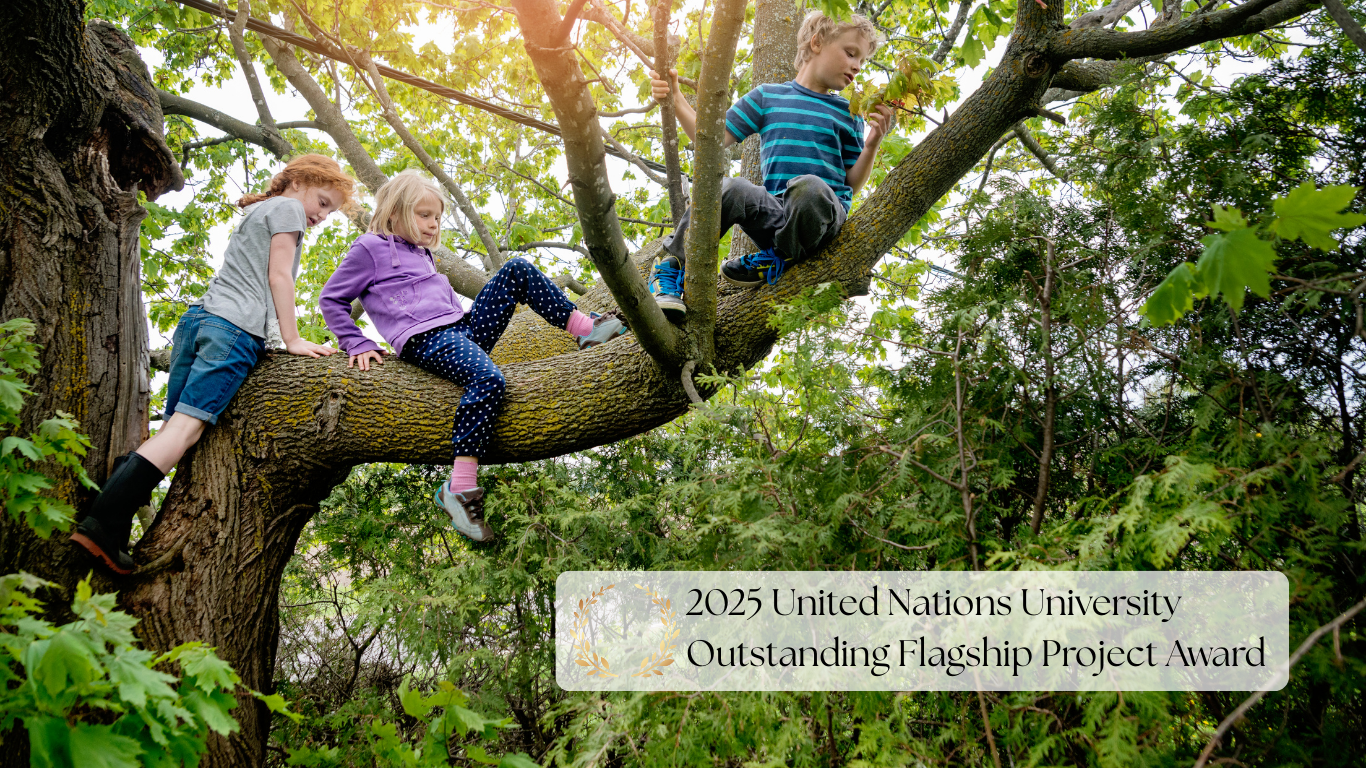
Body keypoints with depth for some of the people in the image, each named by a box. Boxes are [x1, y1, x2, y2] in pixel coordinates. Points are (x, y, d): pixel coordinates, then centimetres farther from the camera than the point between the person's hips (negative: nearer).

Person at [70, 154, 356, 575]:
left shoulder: (254, 215, 35)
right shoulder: (286, 207, 8)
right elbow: (279, 276, 0)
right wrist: (293, 339, -1)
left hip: (197, 316, 9)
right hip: (235, 324, -9)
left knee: (173, 429, 2)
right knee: (188, 427, -18)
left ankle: (106, 527, -11)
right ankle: (101, 525, -28)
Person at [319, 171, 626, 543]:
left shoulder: (423, 256, 32)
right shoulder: (371, 248, 8)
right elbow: (331, 299, 6)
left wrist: (501, 298, 23)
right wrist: (358, 344, -4)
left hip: (465, 328, 8)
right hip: (426, 341, -8)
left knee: (517, 269, -3)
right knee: (489, 380, -37)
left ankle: (587, 329, -4)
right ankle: (459, 488, -39)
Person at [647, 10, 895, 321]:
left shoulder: (848, 114, 19)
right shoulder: (767, 96, 19)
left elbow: (851, 185, 15)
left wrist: (871, 145, -1)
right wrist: (676, 100, 5)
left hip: (823, 215, 0)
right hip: (775, 212, 0)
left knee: (809, 186, -39)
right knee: (729, 189, -34)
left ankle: (780, 260, -12)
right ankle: (672, 268, -15)